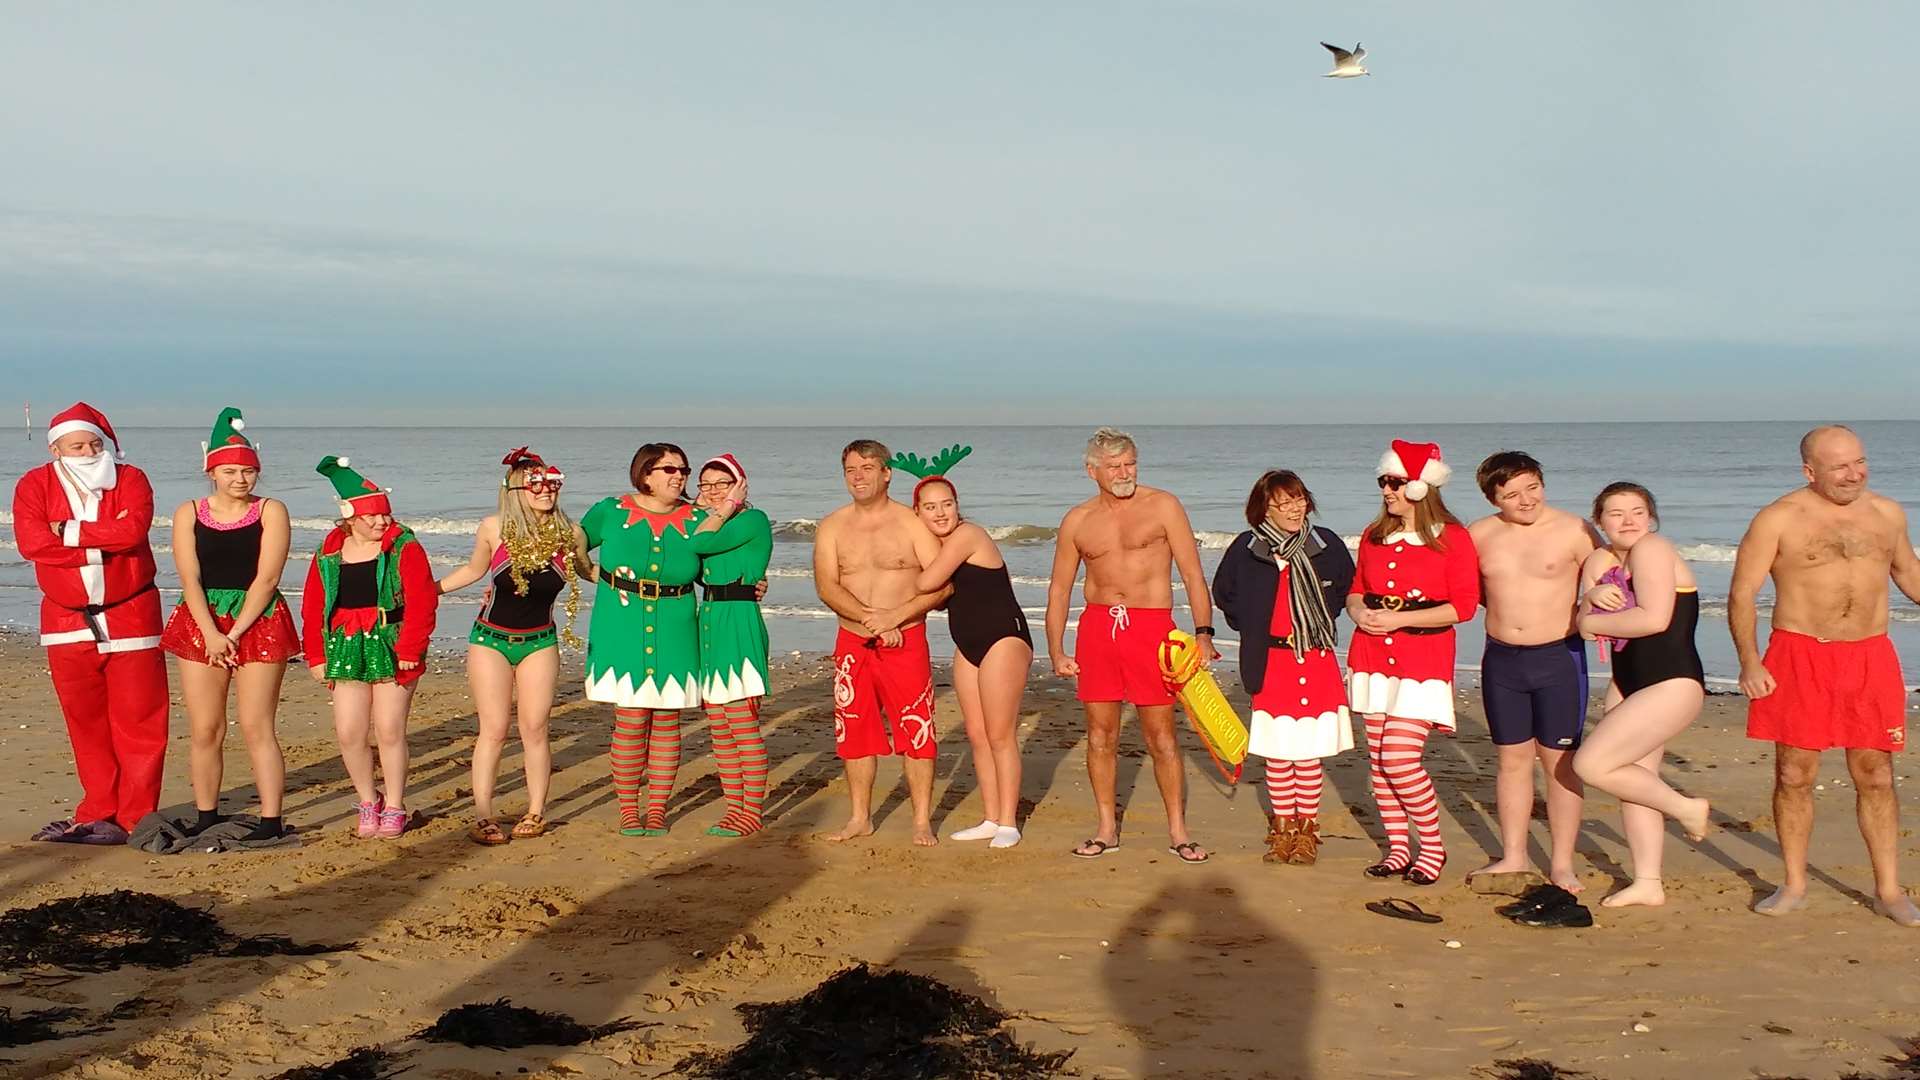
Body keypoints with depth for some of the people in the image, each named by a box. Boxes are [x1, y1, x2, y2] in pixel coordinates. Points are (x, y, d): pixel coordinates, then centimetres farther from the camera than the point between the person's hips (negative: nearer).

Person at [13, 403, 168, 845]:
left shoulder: (129, 479, -1)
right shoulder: (34, 486, 2)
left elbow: (133, 530, -20)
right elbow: (30, 542, -15)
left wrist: (70, 532, -15)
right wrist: (101, 544, -16)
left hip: (129, 616, -2)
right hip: (67, 620, 2)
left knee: (138, 720, -2)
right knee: (85, 722, 8)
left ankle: (135, 817, 4)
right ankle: (98, 813, 18)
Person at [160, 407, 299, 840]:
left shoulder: (271, 511, 1)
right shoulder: (189, 513, 7)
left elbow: (266, 578, -7)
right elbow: (190, 579, -1)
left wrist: (234, 633, -13)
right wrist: (212, 634, -12)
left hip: (259, 625, -2)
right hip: (200, 626, 3)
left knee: (256, 728, -6)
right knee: (205, 730, 4)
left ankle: (271, 821, -4)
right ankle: (206, 817, 15)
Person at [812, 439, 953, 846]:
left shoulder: (912, 523, -1)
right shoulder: (831, 528, 7)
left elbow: (943, 584, -8)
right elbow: (827, 586, -5)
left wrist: (895, 616, -19)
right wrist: (869, 618, -19)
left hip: (906, 641, -3)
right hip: (852, 642, 3)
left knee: (916, 730, -4)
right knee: (854, 731, 7)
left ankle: (922, 820, 6)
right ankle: (860, 817, 19)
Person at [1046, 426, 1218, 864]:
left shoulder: (1162, 506, 2)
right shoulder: (1077, 521, 10)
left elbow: (1193, 575, 0)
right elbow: (1059, 588, 14)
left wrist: (1203, 632, -10)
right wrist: (1056, 652, 8)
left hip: (1151, 626, -3)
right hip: (1096, 627, 3)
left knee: (1161, 736, -1)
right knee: (1100, 734, 6)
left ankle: (1178, 831, 11)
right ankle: (1106, 828, 19)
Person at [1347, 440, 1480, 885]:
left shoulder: (1452, 538, -5)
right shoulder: (1374, 536, 12)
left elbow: (1464, 606, -10)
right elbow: (1356, 589, 20)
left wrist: (1400, 619, -16)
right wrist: (1359, 611, -4)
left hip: (1423, 661, -6)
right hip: (1372, 657, 6)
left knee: (1400, 758, -13)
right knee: (1378, 758, 6)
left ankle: (1433, 846, 7)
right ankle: (1398, 848, 19)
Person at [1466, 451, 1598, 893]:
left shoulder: (1574, 531, -7)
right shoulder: (1479, 535, 3)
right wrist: (1504, 607, 4)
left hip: (1558, 657, -3)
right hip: (1501, 659, 4)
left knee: (1560, 761, 1)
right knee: (1512, 759, 11)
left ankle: (1561, 863, 10)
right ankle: (1513, 856, 21)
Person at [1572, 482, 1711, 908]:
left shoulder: (1651, 549, -14)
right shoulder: (1600, 560, 9)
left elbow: (1655, 618, -25)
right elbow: (1582, 623, 4)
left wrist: (1594, 621, -12)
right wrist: (1592, 599, -18)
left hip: (1672, 684, -9)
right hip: (1627, 682, 9)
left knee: (1591, 765, -12)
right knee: (1636, 781, 11)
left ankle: (1686, 808, 6)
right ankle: (1647, 883, 20)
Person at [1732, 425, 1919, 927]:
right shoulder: (1778, 520, -6)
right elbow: (1742, 595, -6)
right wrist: (1749, 661, -16)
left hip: (1870, 657, 3)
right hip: (1798, 656, -3)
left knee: (1875, 776, 6)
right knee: (1794, 775, 2)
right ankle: (1794, 884, 16)